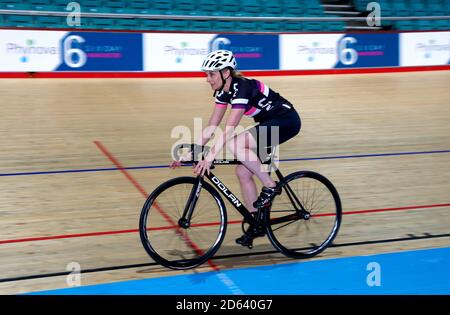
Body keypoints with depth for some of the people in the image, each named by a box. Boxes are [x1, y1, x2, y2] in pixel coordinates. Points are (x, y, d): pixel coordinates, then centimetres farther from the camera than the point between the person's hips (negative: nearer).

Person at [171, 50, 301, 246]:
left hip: (286, 122, -9)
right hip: (270, 123, 9)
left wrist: (209, 158, -39)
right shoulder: (223, 91, 1)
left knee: (235, 145, -28)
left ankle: (270, 186, -14)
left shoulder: (242, 88, -26)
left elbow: (229, 129, -34)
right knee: (243, 172, 0)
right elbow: (211, 127, 3)